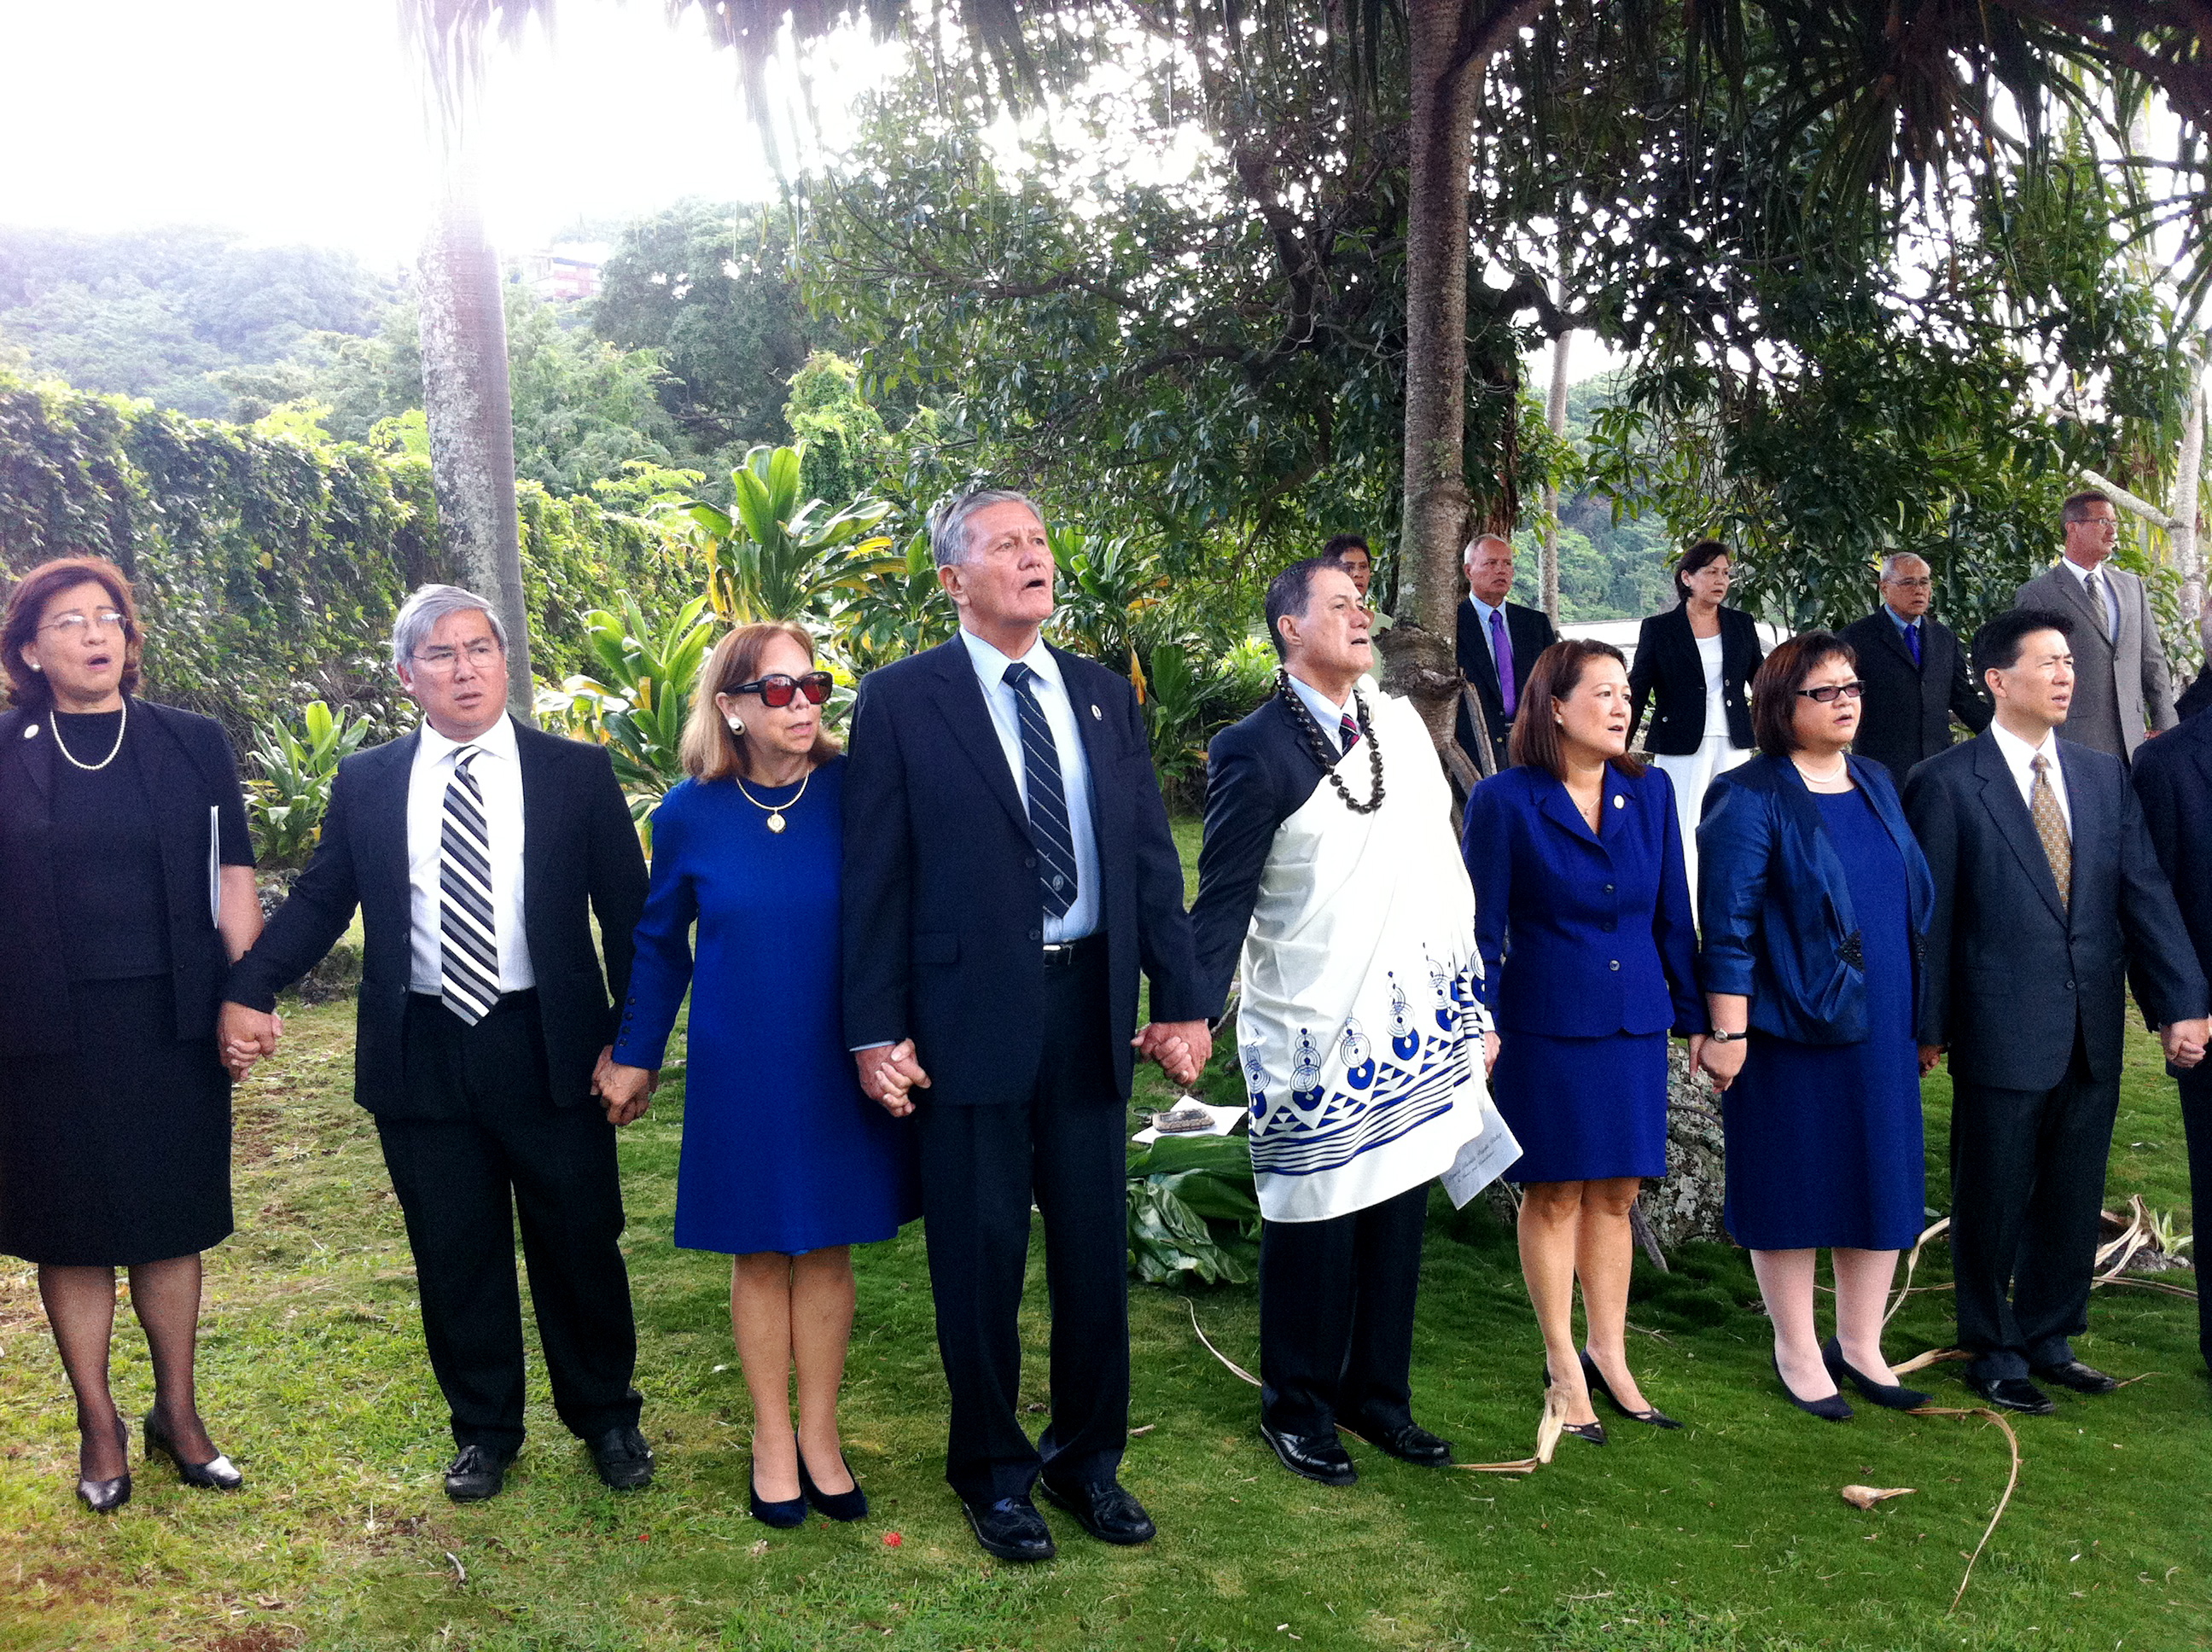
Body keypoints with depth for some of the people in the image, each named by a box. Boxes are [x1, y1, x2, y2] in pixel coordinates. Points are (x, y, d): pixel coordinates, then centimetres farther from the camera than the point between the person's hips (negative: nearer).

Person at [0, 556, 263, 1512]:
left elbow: (233, 885, 4)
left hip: (172, 1027, 1)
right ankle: (99, 1427, 21)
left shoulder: (192, 745, 4)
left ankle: (178, 1414, 24)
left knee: (172, 1224, 10)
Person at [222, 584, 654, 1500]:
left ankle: (607, 1418, 30)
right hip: (421, 1055, 2)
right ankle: (484, 1431, 30)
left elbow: (629, 912, 0)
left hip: (549, 1048, -1)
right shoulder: (365, 783, 5)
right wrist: (246, 991, -8)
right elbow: (318, 901, 7)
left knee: (580, 1245, 9)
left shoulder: (577, 772, 0)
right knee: (454, 1255, 11)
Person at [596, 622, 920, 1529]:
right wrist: (634, 1056, 10)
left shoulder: (855, 793, -9)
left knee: (827, 1243, 11)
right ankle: (772, 1438, 28)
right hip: (740, 1069, 0)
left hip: (842, 1066, 0)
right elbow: (660, 943, 6)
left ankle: (820, 1434, 27)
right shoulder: (690, 814, -7)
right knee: (759, 1251, 11)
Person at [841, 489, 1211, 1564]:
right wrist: (877, 1031, -9)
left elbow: (1152, 858, 9)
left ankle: (1088, 1458, 32)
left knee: (1096, 1251, 13)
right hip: (970, 1018, -4)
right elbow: (875, 877, -5)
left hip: (1091, 1012, 4)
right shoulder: (902, 701, -3)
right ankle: (993, 1473, 27)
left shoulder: (1106, 696, 10)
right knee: (980, 1262, 8)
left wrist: (1180, 998, 4)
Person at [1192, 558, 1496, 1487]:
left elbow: (1443, 875, 12)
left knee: (1399, 1219, 12)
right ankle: (1296, 1408, 24)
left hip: (1414, 1024, 6)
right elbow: (1222, 904, -10)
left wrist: (1472, 1007, 14)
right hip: (1313, 1036, -5)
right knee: (1313, 1226, 5)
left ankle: (1377, 1395, 29)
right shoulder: (1253, 753, -10)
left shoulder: (1401, 726, 7)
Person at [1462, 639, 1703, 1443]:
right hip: (1547, 1026, -4)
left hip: (1634, 1023, 4)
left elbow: (1673, 916, 9)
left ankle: (1609, 1357, 23)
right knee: (1555, 1195, 5)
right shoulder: (1504, 800, -8)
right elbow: (1483, 925, -6)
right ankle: (1564, 1365, 18)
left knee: (1615, 1194, 11)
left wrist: (1696, 1016, 9)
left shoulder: (1650, 792, 5)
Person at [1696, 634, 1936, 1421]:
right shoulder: (1748, 797, -9)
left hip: (1883, 1025, 6)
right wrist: (1728, 1032, -17)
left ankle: (1860, 1345, 26)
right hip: (1794, 1025, -6)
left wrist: (1924, 1014, 16)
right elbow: (1727, 923, -13)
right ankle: (1798, 1352, 20)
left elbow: (1914, 898, 17)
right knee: (1794, 1181, 5)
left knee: (1881, 1177, 11)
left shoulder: (1875, 783, 11)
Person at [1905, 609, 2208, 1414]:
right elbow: (1931, 916, -7)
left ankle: (2050, 1340, 32)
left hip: (2092, 1035, 5)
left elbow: (2145, 893, 3)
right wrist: (1927, 1027, -7)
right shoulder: (1946, 783, -8)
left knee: (2073, 1198, 15)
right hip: (2002, 1035, -5)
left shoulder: (2104, 776, 8)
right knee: (1993, 1199, 8)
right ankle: (1994, 1351, 24)